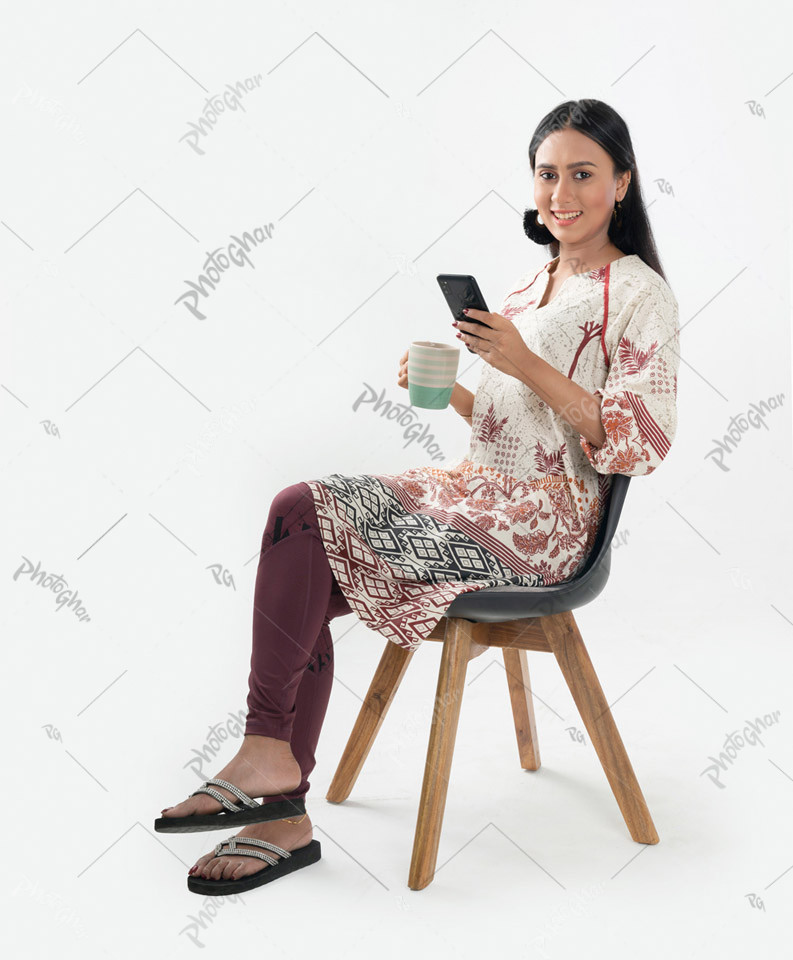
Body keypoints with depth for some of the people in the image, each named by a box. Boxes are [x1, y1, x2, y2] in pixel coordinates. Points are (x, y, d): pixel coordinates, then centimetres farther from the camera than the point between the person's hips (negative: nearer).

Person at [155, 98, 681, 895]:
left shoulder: (638, 293, -3)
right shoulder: (534, 282, 20)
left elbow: (640, 444, -13)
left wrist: (526, 364, -19)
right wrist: (445, 387, 3)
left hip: (542, 523, -8)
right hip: (483, 494, 8)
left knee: (301, 512, -22)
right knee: (307, 583, -14)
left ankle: (267, 750, -11)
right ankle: (283, 815, -9)